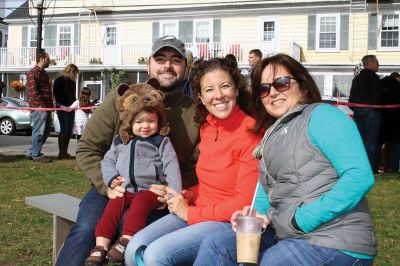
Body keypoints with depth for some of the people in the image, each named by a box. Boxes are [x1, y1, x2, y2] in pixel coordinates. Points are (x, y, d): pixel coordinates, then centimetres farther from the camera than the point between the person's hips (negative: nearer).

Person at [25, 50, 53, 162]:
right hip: (39, 107, -10)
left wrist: (51, 105, 19)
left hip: (46, 107, 10)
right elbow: (32, 89, -18)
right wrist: (40, 104, -22)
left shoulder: (44, 73, 24)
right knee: (39, 131, -7)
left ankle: (32, 152, 21)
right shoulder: (33, 72, -7)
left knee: (46, 131, 13)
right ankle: (36, 155, 0)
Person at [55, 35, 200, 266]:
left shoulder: (194, 113, 1)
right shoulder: (120, 99, 0)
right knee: (86, 228, -27)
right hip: (112, 190, 1)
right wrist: (107, 184, -10)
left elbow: (195, 167, 4)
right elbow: (87, 149, 3)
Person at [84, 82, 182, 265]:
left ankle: (125, 243, -38)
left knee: (140, 203, -31)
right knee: (112, 207, -20)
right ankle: (100, 248, -23)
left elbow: (171, 166, -6)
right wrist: (112, 178, -3)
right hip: (125, 189, 4)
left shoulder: (161, 141, 1)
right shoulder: (120, 141, 13)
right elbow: (108, 160, 17)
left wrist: (175, 193, -16)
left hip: (151, 189, -3)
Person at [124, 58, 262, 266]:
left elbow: (245, 202, -16)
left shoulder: (250, 132, -15)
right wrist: (187, 197, -1)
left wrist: (190, 213, -10)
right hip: (195, 213, 7)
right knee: (135, 247, -11)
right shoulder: (206, 128, 9)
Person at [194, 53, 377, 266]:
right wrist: (255, 214, -2)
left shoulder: (320, 115, -7)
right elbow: (267, 189, 21)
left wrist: (301, 220, -19)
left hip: (336, 243, -7)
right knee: (215, 246, -8)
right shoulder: (273, 134, 17)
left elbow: (360, 176, -19)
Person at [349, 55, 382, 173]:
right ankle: (370, 166, -8)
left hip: (357, 110, 7)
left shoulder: (356, 78, 17)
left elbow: (351, 97, 18)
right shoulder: (374, 77, -7)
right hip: (370, 110, -7)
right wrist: (378, 110, -7)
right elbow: (377, 96, -13)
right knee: (371, 140, -7)